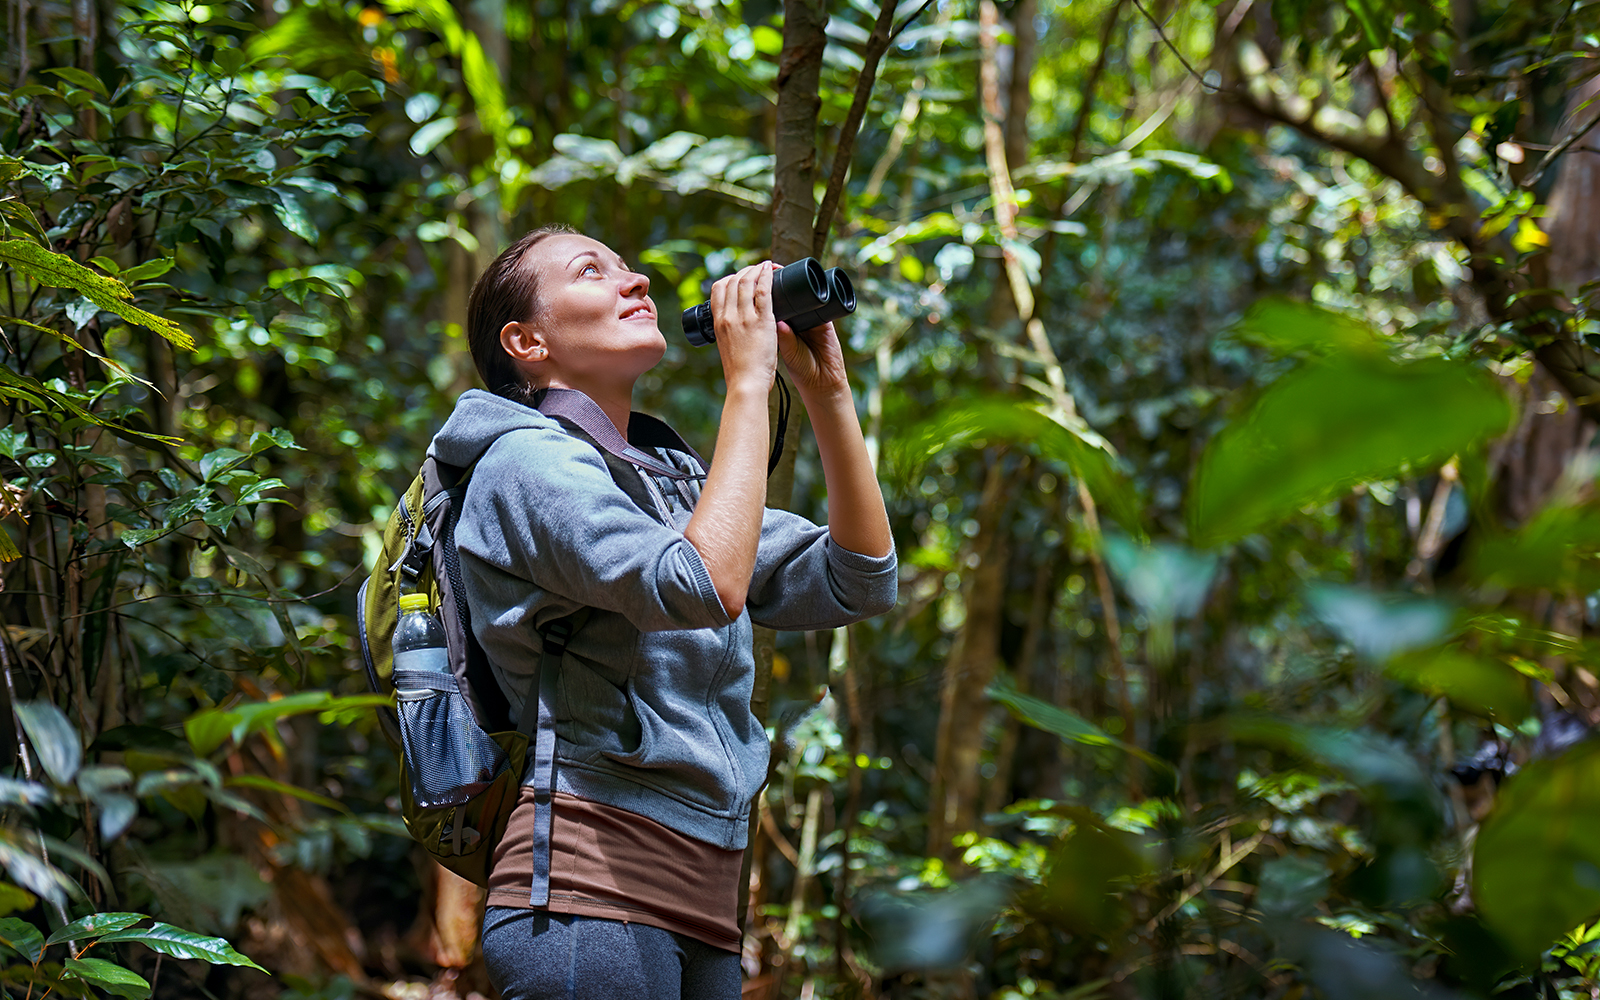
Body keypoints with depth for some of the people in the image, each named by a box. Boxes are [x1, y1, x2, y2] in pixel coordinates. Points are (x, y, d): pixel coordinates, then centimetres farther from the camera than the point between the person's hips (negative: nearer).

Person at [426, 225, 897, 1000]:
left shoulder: (675, 478, 19)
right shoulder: (530, 458, -5)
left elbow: (859, 582, 15)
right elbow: (706, 585, -21)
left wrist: (826, 389, 10)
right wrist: (747, 381, -12)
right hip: (591, 882, -8)